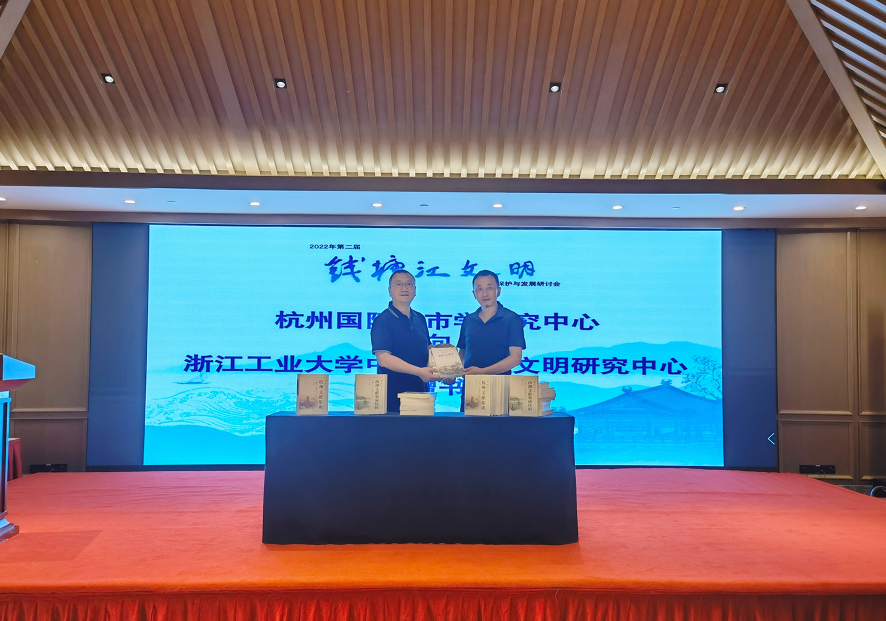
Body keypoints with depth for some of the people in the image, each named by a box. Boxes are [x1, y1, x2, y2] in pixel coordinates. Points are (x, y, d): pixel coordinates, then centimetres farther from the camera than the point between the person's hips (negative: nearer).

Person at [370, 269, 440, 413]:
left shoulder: (420, 319, 11)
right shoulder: (383, 320, -9)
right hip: (393, 396, -6)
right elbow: (383, 359, -20)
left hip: (420, 391, 6)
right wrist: (419, 371, -27)